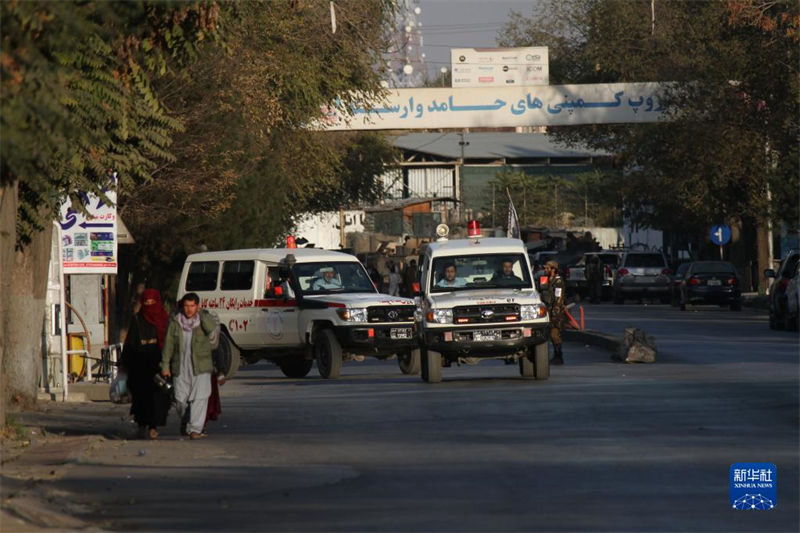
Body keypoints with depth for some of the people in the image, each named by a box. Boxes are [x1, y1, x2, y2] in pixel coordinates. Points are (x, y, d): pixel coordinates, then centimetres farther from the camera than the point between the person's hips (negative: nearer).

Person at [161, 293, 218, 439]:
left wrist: (201, 313, -16)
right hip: (180, 367, 2)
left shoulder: (204, 319, 1)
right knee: (180, 399, 6)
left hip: (200, 367, -2)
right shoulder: (175, 322, 5)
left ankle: (195, 429, -10)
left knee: (200, 397, -12)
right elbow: (168, 344, 7)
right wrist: (165, 365, 4)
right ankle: (185, 421, 33)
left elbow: (211, 329, -22)